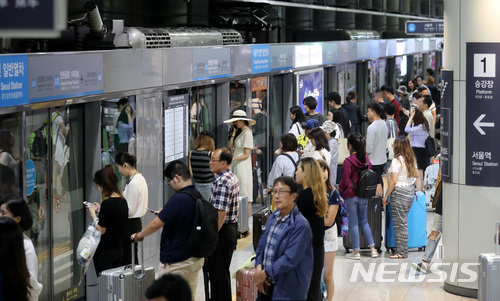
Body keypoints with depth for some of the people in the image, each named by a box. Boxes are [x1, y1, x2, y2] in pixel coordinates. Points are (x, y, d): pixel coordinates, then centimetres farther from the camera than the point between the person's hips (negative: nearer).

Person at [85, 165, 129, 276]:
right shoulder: (123, 201, 5)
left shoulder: (107, 203, -20)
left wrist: (93, 212, -6)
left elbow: (101, 230, -16)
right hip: (118, 249, 8)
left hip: (105, 251, -8)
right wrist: (100, 210, 14)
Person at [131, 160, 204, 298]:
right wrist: (164, 214, 25)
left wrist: (139, 235, -2)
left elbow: (156, 225, -18)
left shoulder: (178, 199, -22)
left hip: (176, 263, -8)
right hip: (196, 258, 9)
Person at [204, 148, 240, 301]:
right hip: (231, 228, 10)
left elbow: (221, 213, -26)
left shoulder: (222, 182, -21)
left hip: (222, 231, -10)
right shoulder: (233, 178, 12)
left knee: (219, 272, -3)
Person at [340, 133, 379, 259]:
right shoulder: (366, 159, 2)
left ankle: (356, 252, 5)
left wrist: (340, 188, 6)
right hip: (364, 195, 6)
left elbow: (345, 181, -13)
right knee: (364, 222, 16)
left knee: (353, 224, 2)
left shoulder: (348, 161, -15)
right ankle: (372, 249, 12)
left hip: (350, 195, -6)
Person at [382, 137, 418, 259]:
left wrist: (386, 196, -11)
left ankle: (401, 252, 1)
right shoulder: (412, 160, 8)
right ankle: (403, 250, 15)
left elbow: (393, 181, -18)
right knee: (403, 222, 13)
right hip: (410, 191, 8)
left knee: (399, 223, -2)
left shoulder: (397, 161, -14)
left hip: (399, 192, -8)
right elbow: (416, 175, 24)